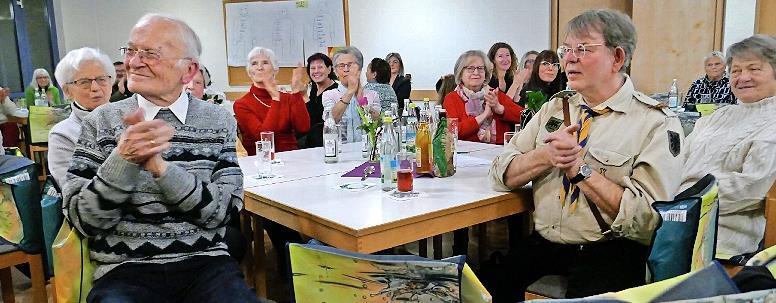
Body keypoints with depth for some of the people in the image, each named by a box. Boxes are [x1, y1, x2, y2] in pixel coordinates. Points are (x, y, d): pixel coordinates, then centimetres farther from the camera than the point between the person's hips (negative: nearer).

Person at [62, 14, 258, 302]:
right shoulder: (101, 121, 2)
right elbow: (82, 219, -3)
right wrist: (123, 160, -19)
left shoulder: (219, 121, 4)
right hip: (125, 269, 0)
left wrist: (161, 167, -18)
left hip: (205, 263, 1)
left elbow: (223, 210, -5)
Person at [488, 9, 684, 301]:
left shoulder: (657, 123, -4)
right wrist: (546, 156, -12)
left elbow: (647, 217, -12)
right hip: (542, 242, 4)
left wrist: (580, 168, -15)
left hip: (609, 252, -3)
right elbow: (502, 174, 6)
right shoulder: (554, 109, 11)